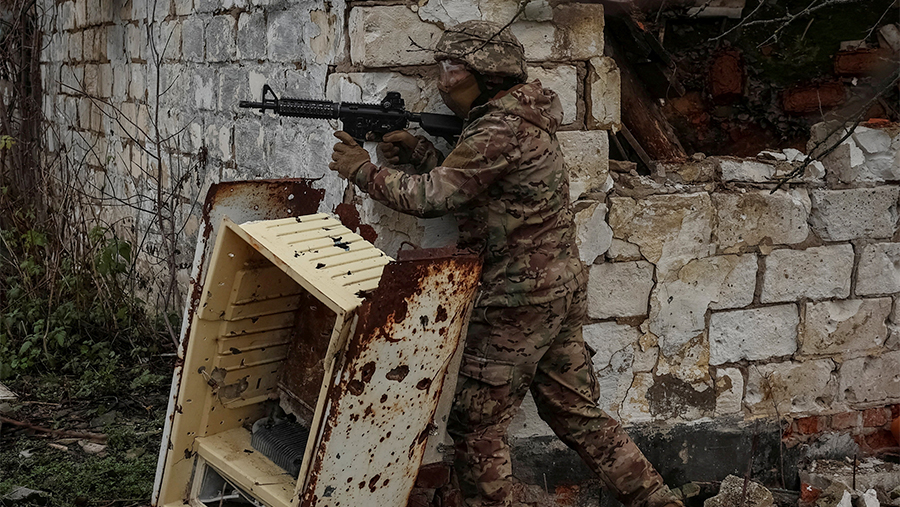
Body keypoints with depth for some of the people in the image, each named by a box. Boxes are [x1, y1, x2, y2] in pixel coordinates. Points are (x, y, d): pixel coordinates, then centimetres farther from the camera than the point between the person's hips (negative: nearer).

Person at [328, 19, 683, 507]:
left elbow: (431, 196, -20)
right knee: (575, 412, 17)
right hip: (561, 289, 10)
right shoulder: (519, 119, 13)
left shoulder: (499, 131, -18)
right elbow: (460, 184, 17)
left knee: (476, 422, 2)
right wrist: (417, 150, 5)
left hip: (519, 299, -10)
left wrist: (363, 169, -8)